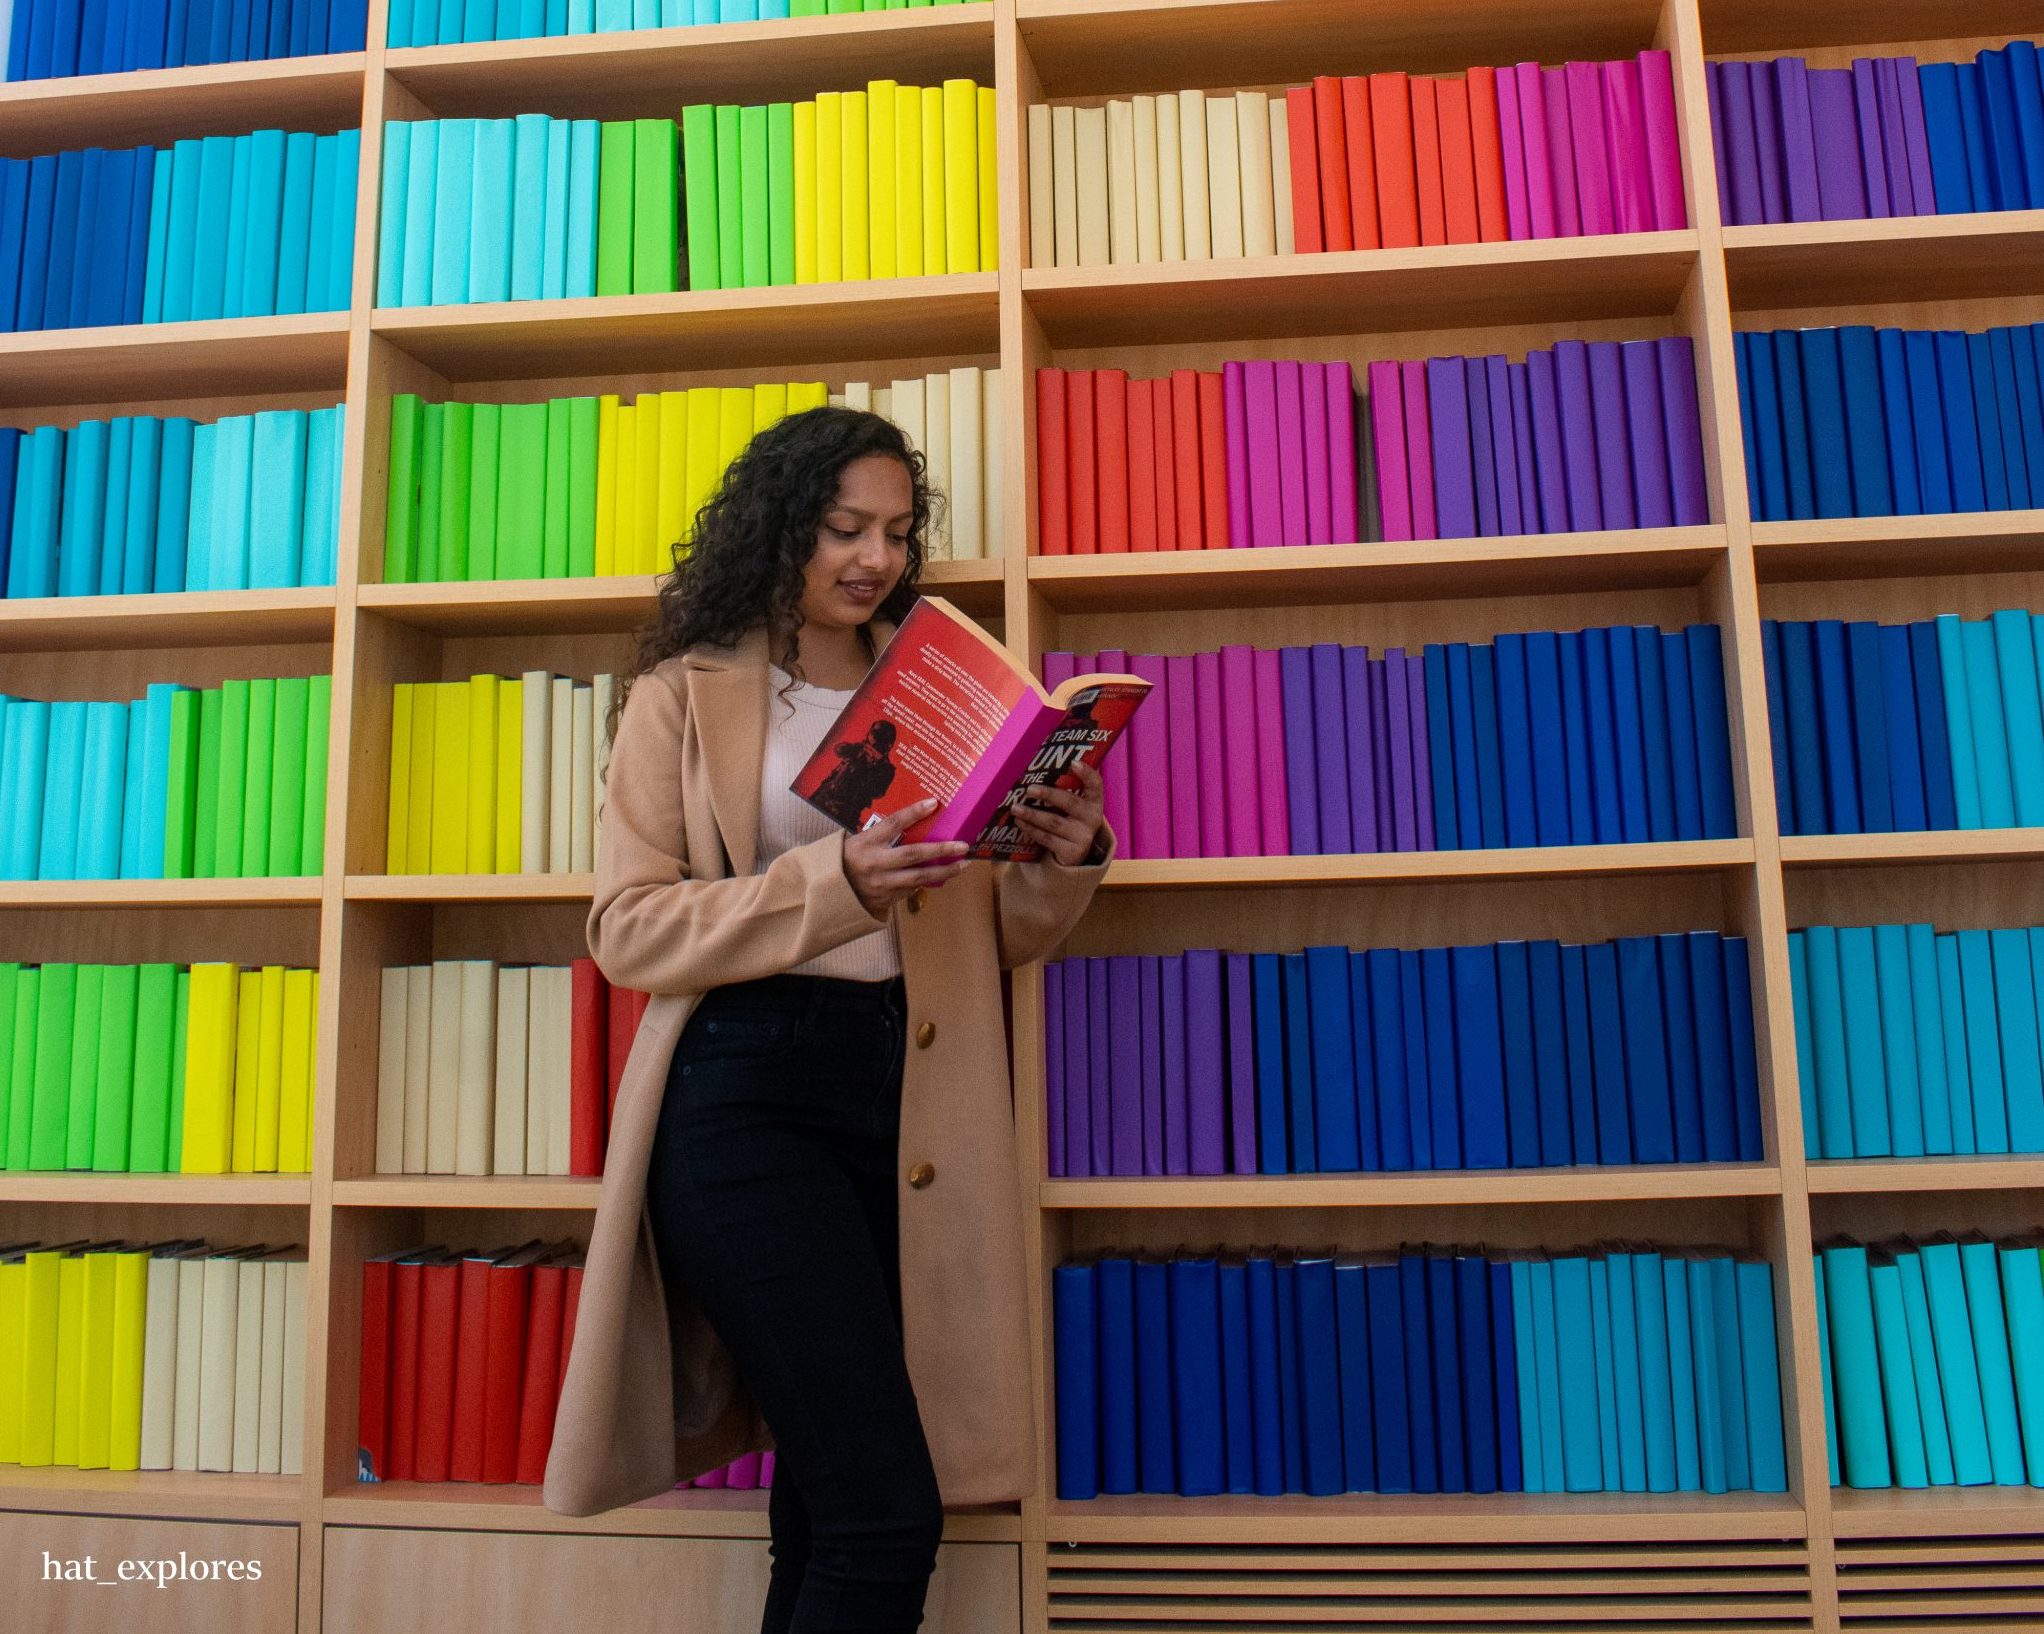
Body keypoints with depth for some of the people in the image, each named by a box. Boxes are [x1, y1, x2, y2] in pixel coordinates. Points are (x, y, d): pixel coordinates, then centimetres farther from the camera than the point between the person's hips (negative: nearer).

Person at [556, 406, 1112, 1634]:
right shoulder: (687, 692, 6)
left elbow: (995, 935, 18)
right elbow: (628, 928, -5)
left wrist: (1067, 864, -4)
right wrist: (834, 883, -18)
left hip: (907, 1107, 5)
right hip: (748, 1102, -4)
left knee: (827, 1510, 11)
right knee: (886, 1510, -11)